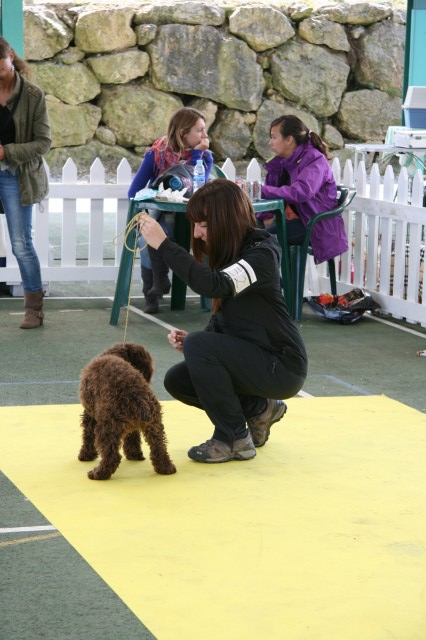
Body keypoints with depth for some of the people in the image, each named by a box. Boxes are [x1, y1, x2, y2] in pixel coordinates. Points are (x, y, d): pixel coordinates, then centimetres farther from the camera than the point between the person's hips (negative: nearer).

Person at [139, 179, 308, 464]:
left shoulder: (262, 254, -20)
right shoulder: (226, 254, 7)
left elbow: (215, 285, -39)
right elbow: (222, 319, 13)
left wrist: (163, 244, -37)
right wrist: (190, 339, -7)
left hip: (282, 365, -9)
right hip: (250, 359, 9)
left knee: (199, 346, -25)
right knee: (177, 379, -2)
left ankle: (235, 440, -12)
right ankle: (258, 408, 13)